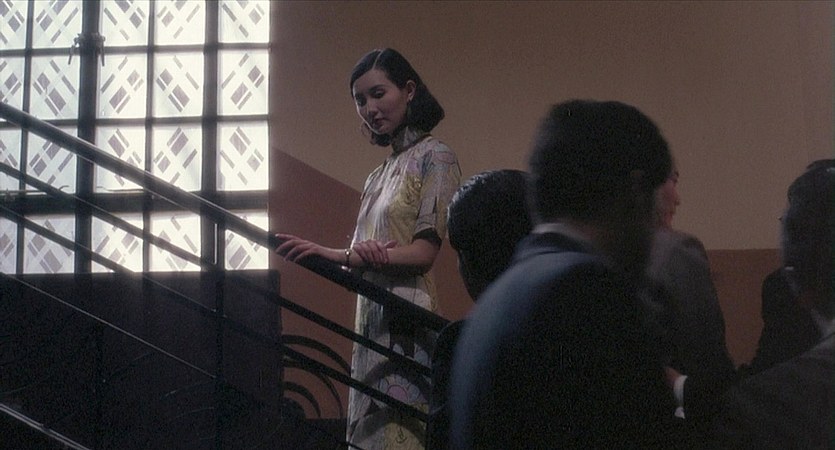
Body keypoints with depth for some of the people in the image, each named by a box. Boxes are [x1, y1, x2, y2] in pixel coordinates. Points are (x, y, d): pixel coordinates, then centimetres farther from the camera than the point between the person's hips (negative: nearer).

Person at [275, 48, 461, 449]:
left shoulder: (434, 157, -2)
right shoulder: (378, 176, 20)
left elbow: (424, 252, -11)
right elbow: (357, 255, 14)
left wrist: (335, 255, -19)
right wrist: (362, 254, -12)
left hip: (405, 322, -7)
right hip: (371, 319, 7)